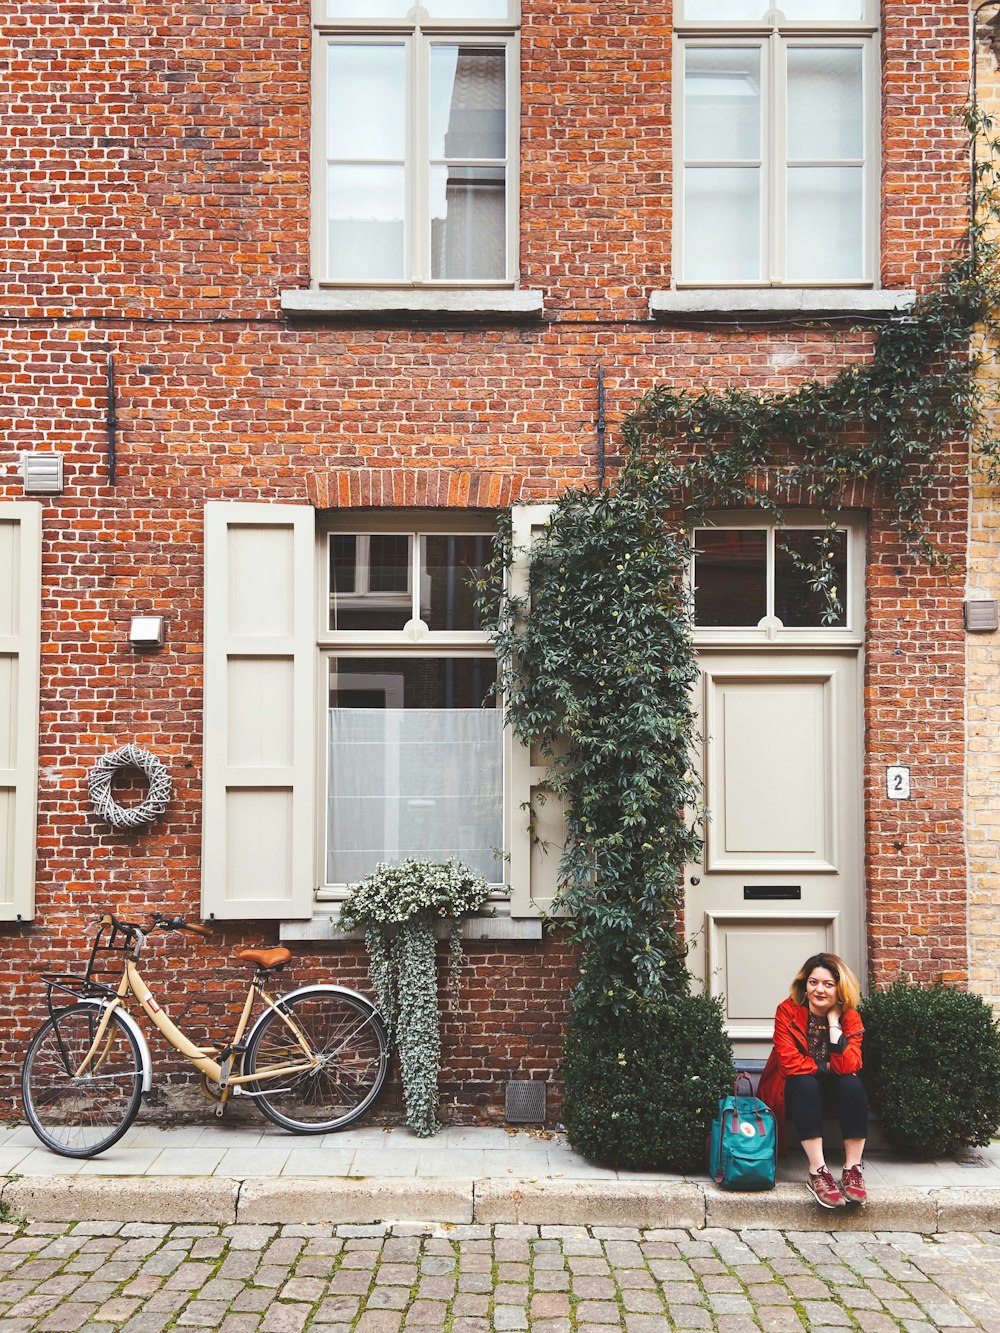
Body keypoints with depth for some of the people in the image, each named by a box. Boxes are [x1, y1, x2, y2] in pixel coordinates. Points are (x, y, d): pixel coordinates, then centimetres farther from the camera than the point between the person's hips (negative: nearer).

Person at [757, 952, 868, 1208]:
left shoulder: (850, 1017, -11)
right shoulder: (787, 1011, -16)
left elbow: (847, 1067, -26)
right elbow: (790, 1063, -24)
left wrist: (833, 1021, -26)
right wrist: (825, 1067, -17)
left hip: (831, 1086, 2)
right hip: (795, 1088, -2)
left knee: (853, 1085, -30)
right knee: (805, 1084, -35)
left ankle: (853, 1169, -28)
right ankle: (818, 1172, -37)